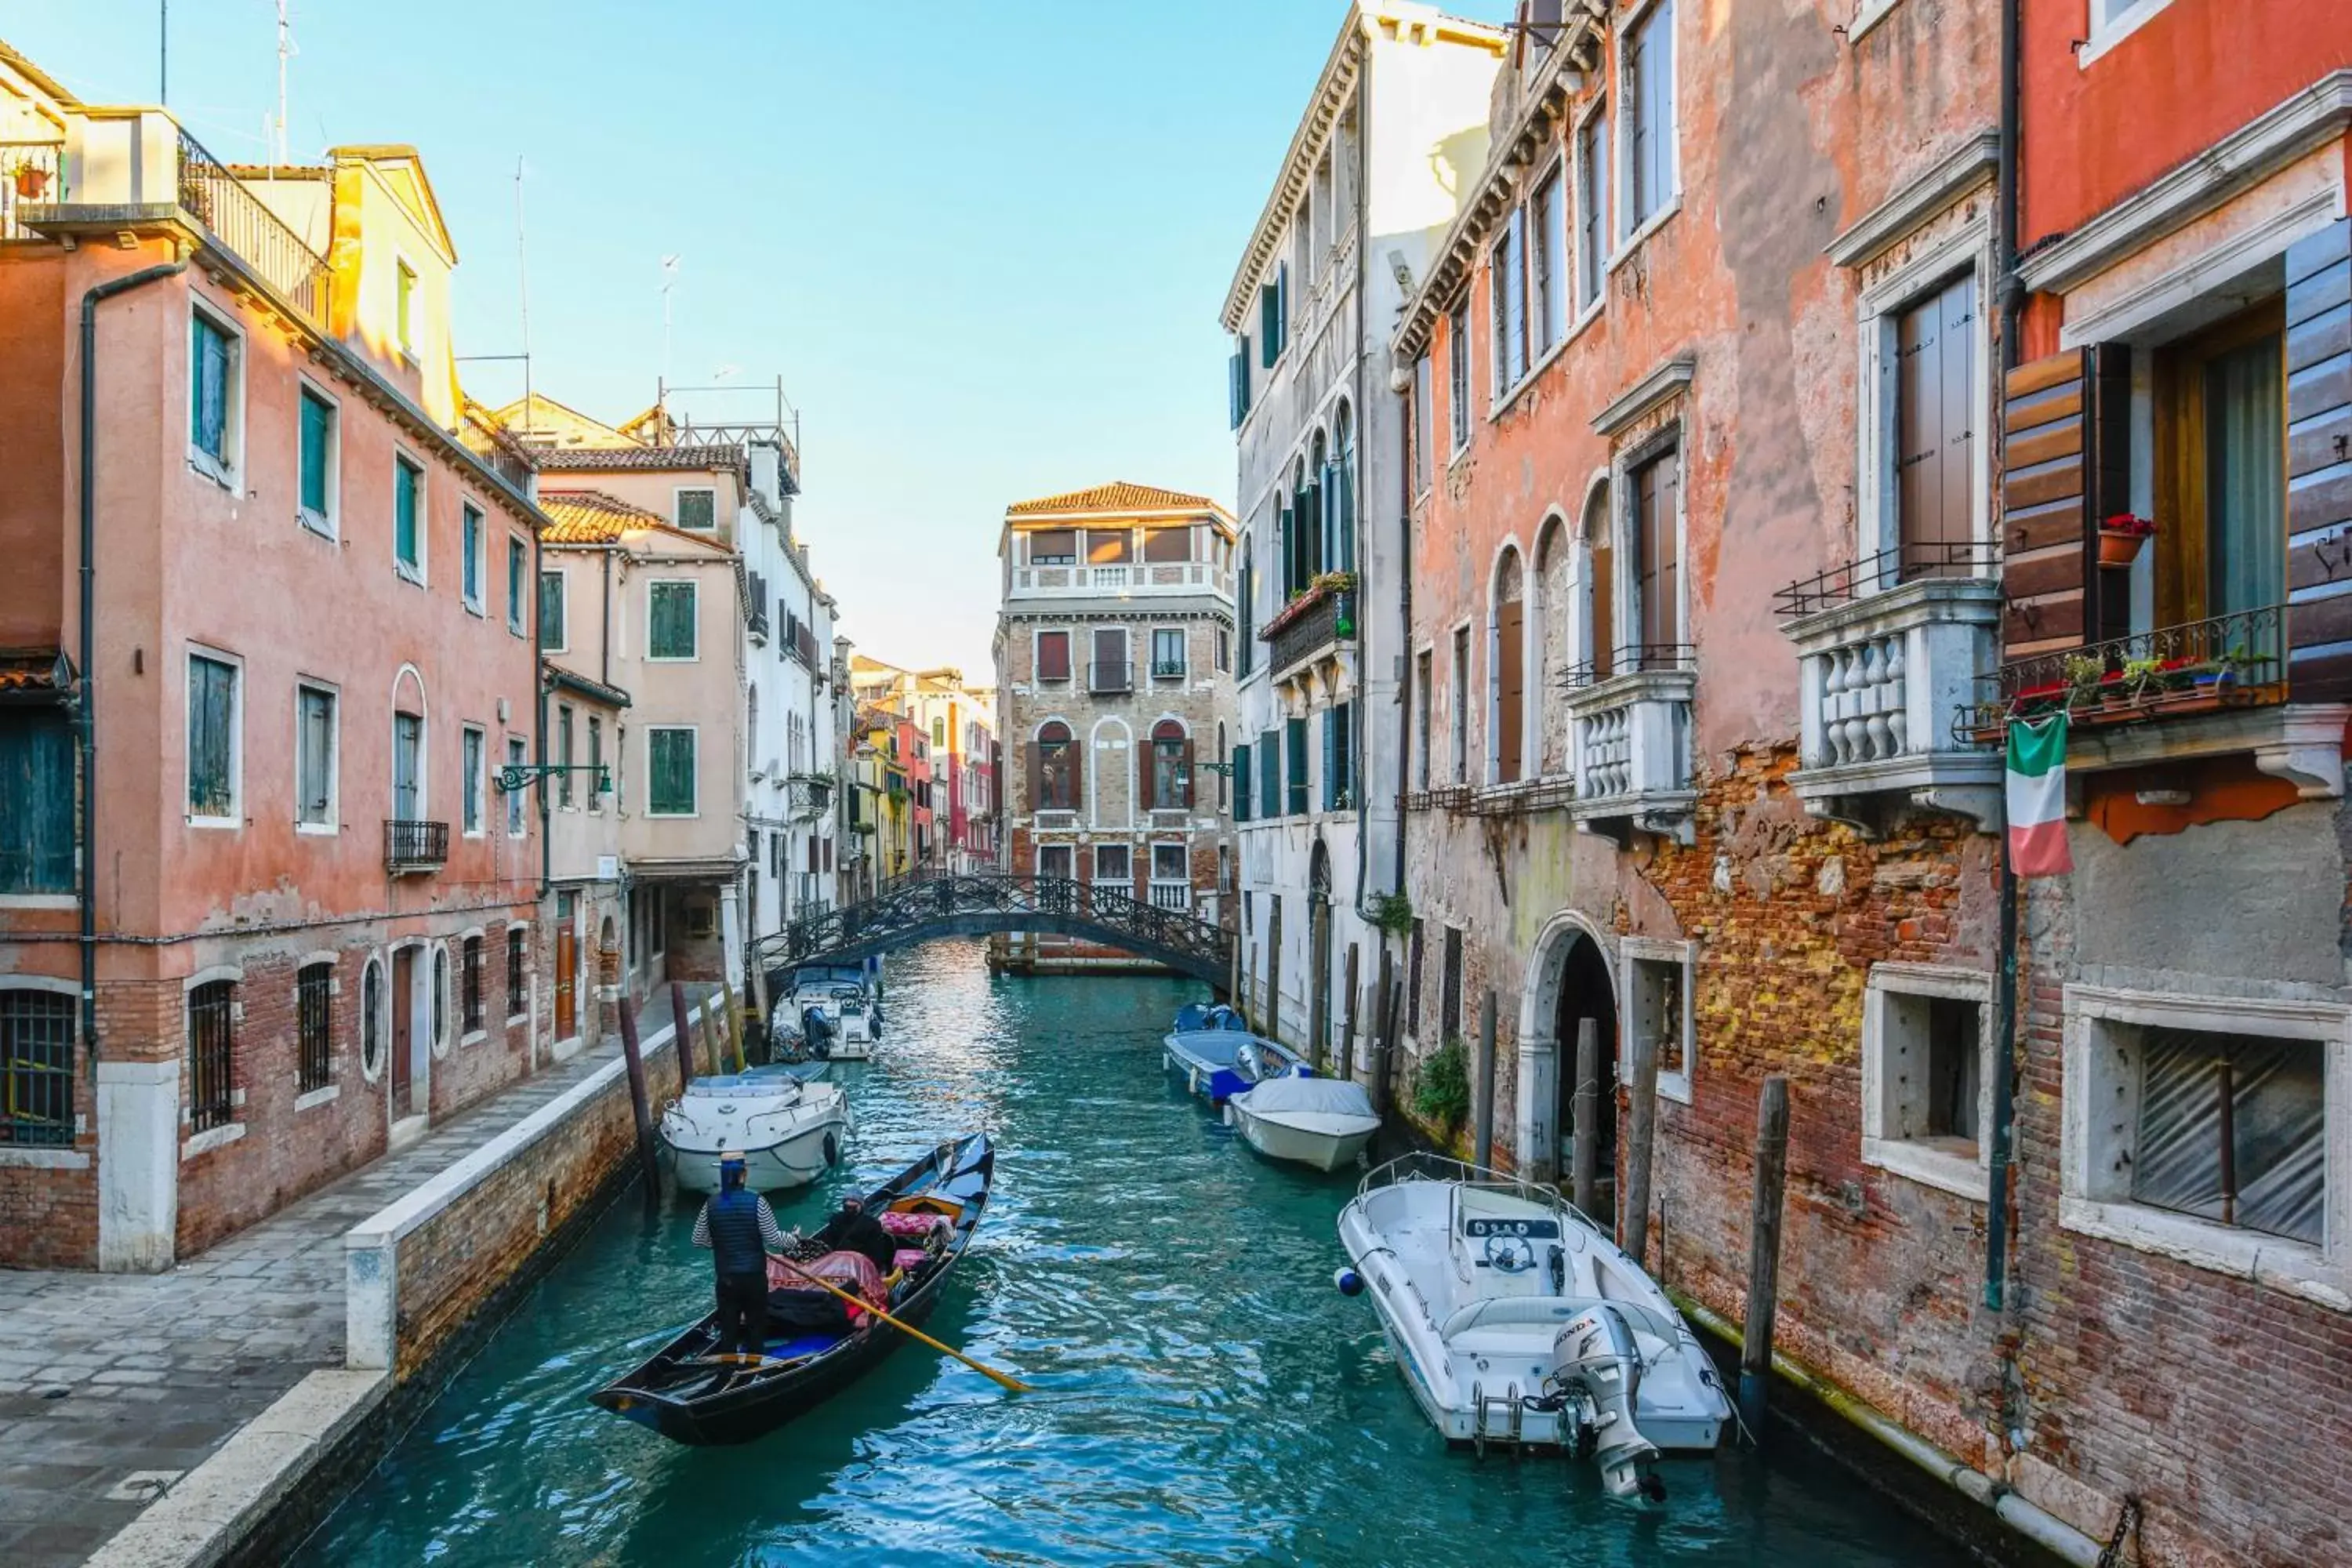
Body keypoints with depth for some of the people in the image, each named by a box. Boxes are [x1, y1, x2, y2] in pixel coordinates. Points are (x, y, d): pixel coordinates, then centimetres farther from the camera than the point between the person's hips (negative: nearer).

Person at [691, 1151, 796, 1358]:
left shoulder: (711, 1204, -7)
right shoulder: (756, 1202, -15)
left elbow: (698, 1240, 3)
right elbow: (773, 1238, -13)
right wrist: (793, 1240, 6)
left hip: (726, 1278, 2)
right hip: (754, 1276, -2)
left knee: (728, 1327, 12)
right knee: (756, 1326, 12)